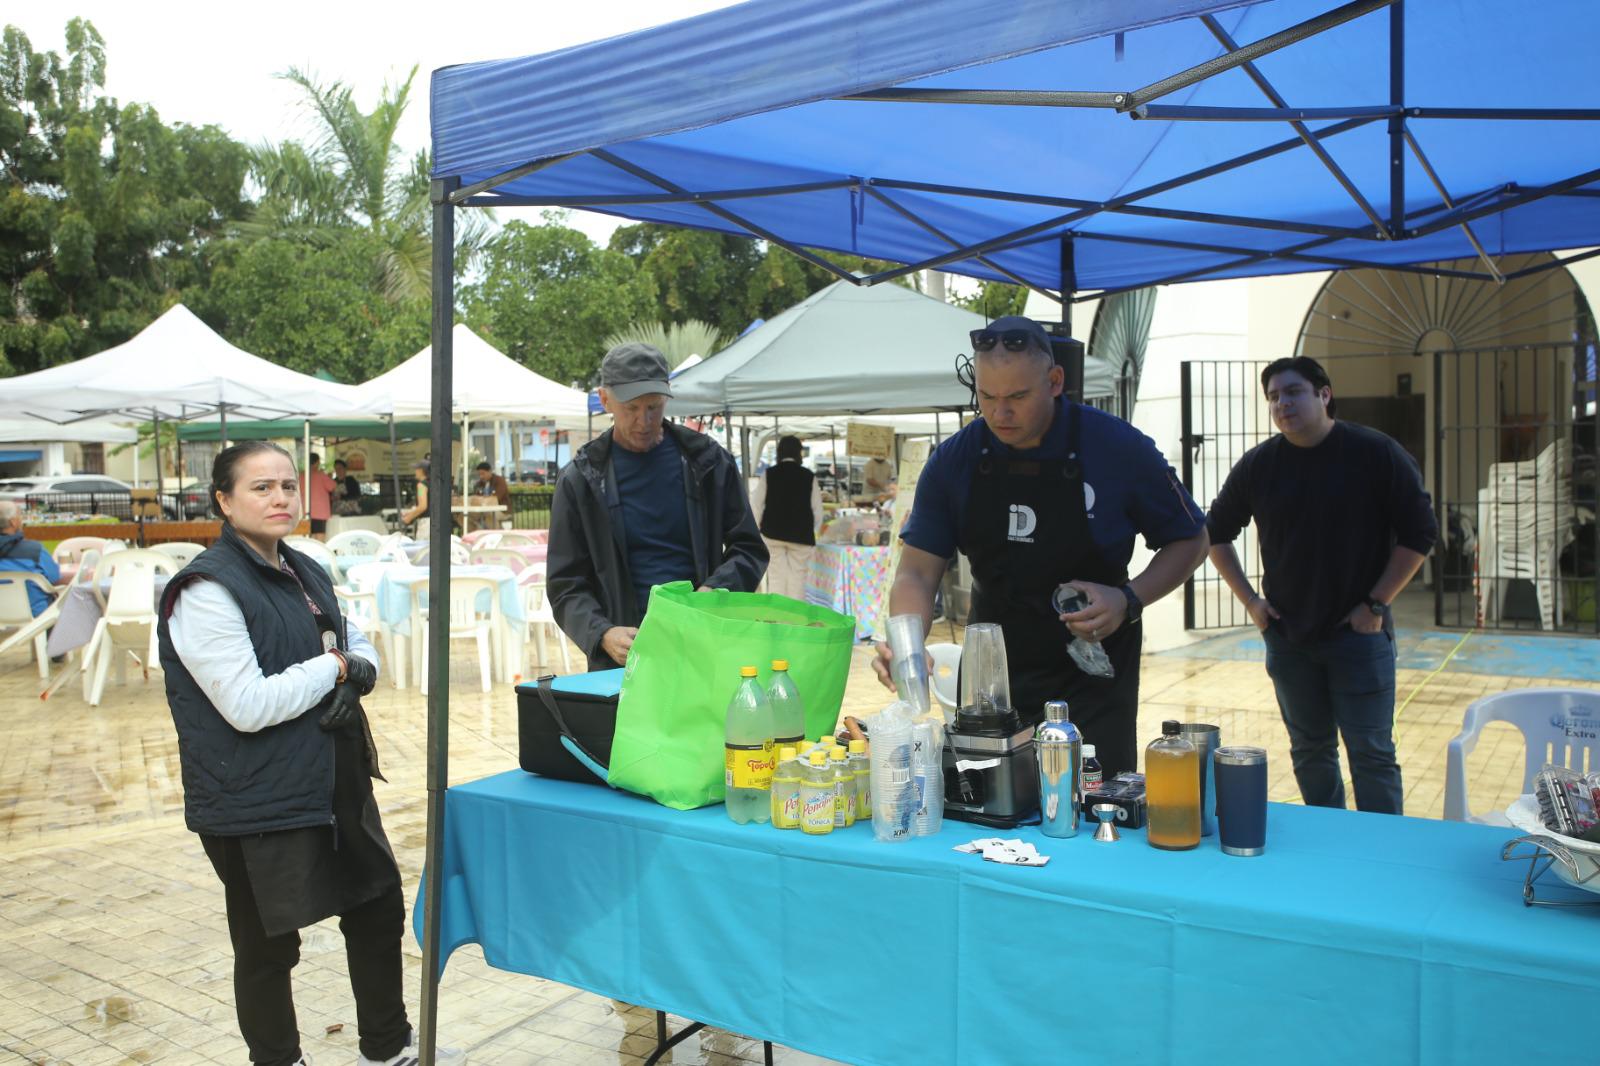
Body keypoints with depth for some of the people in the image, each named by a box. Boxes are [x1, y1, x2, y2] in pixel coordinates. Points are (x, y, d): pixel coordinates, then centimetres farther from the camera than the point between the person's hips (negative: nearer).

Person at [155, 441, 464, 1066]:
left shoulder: (306, 574, 9)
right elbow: (248, 705, -24)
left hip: (334, 784, 9)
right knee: (267, 946, 8)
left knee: (378, 908, 19)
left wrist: (356, 673, -7)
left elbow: (360, 646, 17)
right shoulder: (207, 590, -17)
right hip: (257, 800, -9)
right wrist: (332, 667, -11)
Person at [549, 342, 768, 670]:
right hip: (621, 660, -1)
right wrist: (602, 634, -15)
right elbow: (565, 585, 4)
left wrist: (713, 592, -9)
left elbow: (749, 549, 11)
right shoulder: (580, 480, 4)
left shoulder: (709, 461, 7)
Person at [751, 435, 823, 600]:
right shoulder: (808, 476, -1)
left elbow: (756, 505, 0)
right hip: (801, 534, 0)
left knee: (776, 576, 4)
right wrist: (812, 531, 15)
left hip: (773, 532, 0)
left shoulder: (769, 474, -2)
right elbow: (817, 509, 0)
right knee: (797, 577, 5)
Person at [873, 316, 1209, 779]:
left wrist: (1128, 601, -18)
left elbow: (1190, 541, -1)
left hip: (1091, 679, -2)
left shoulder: (1120, 449, -13)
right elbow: (918, 573, -7)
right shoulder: (953, 460, -7)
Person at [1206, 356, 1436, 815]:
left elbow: (1420, 533, -5)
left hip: (1359, 634, -3)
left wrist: (1376, 603, -9)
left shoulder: (1376, 454, -6)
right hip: (1287, 635, 4)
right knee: (1310, 751, 13)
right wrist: (1250, 599, 5)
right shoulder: (1258, 464, 2)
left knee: (1372, 753, -1)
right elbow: (1217, 533, 13)